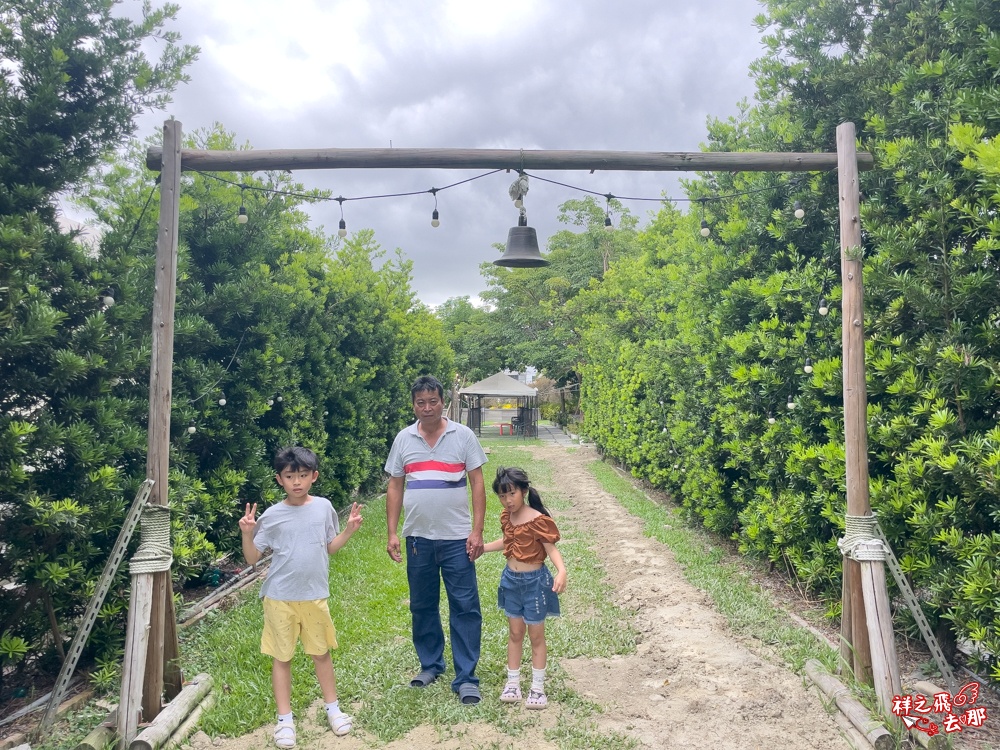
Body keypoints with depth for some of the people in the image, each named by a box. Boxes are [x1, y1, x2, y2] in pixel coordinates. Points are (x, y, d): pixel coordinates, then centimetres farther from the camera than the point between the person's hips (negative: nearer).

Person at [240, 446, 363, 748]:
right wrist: (247, 534, -21)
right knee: (281, 657, 9)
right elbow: (253, 558, -5)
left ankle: (333, 708, 32)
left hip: (314, 596, 2)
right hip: (280, 598, -1)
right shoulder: (272, 516, -9)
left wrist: (349, 530, -5)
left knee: (321, 652, 14)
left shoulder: (323, 507, -2)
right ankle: (285, 719, 24)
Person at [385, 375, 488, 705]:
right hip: (418, 538, 3)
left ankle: (466, 678, 10)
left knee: (465, 607, 0)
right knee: (422, 606, 13)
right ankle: (430, 665, 31)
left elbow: (477, 483, -2)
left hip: (457, 538, -2)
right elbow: (395, 487, 7)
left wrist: (477, 531, -8)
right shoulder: (403, 439, 3)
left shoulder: (463, 436, -3)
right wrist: (392, 534, 1)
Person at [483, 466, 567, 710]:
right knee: (515, 633, 16)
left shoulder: (538, 520, -20)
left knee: (536, 636, 8)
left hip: (534, 581, -6)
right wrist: (481, 548, 22)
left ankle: (537, 687, 20)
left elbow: (551, 548, -21)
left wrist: (561, 571, -38)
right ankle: (513, 682, 27)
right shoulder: (506, 517, 0)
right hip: (511, 580, 6)